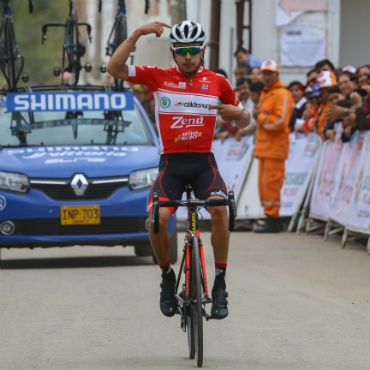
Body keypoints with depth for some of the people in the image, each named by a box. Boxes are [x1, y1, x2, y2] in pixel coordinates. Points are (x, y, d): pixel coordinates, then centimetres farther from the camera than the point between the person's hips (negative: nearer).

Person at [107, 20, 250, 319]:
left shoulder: (217, 82, 6)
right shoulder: (159, 77, 3)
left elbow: (245, 119, 18)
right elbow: (114, 68, -7)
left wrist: (236, 112, -6)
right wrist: (137, 35, -15)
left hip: (203, 162, 0)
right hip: (171, 163, 0)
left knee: (219, 210, -28)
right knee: (157, 218, -24)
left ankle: (220, 284, -15)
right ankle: (167, 277, 4)